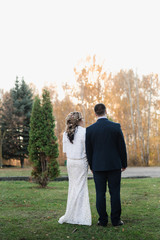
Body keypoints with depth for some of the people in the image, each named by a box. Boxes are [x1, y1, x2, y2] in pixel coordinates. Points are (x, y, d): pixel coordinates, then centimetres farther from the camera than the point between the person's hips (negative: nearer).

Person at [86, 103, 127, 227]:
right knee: (115, 193, 6)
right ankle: (115, 220, 11)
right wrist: (124, 164, 9)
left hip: (98, 166, 1)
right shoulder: (116, 127, -5)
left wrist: (91, 166, 14)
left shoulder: (90, 129, -3)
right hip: (114, 165, 0)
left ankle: (103, 220, 11)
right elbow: (122, 147, -2)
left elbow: (88, 150, 2)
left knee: (100, 193, 6)